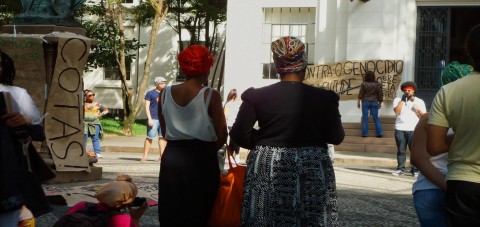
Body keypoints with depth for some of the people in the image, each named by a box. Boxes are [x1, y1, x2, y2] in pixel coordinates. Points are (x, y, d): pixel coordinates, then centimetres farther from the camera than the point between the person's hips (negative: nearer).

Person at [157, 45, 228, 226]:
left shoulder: (165, 94, 1)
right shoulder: (210, 95, -11)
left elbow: (165, 132, 7)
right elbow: (222, 135, -8)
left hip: (171, 159, 4)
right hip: (202, 161, -4)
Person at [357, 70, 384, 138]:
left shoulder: (364, 84, -9)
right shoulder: (378, 84, -1)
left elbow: (361, 94, -4)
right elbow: (380, 94, 3)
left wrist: (358, 102, 6)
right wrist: (380, 103, 13)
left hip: (365, 102, -2)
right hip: (374, 102, 2)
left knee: (365, 118, 4)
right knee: (376, 118, 7)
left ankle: (364, 133, 3)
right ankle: (380, 133, 3)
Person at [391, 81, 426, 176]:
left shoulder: (419, 102, 12)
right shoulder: (398, 99, 11)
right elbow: (397, 111, -7)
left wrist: (418, 110, -9)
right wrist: (402, 100, -8)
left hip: (414, 130, -1)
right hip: (400, 129, 1)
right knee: (401, 150, 2)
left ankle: (415, 170, -2)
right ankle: (400, 169, 8)